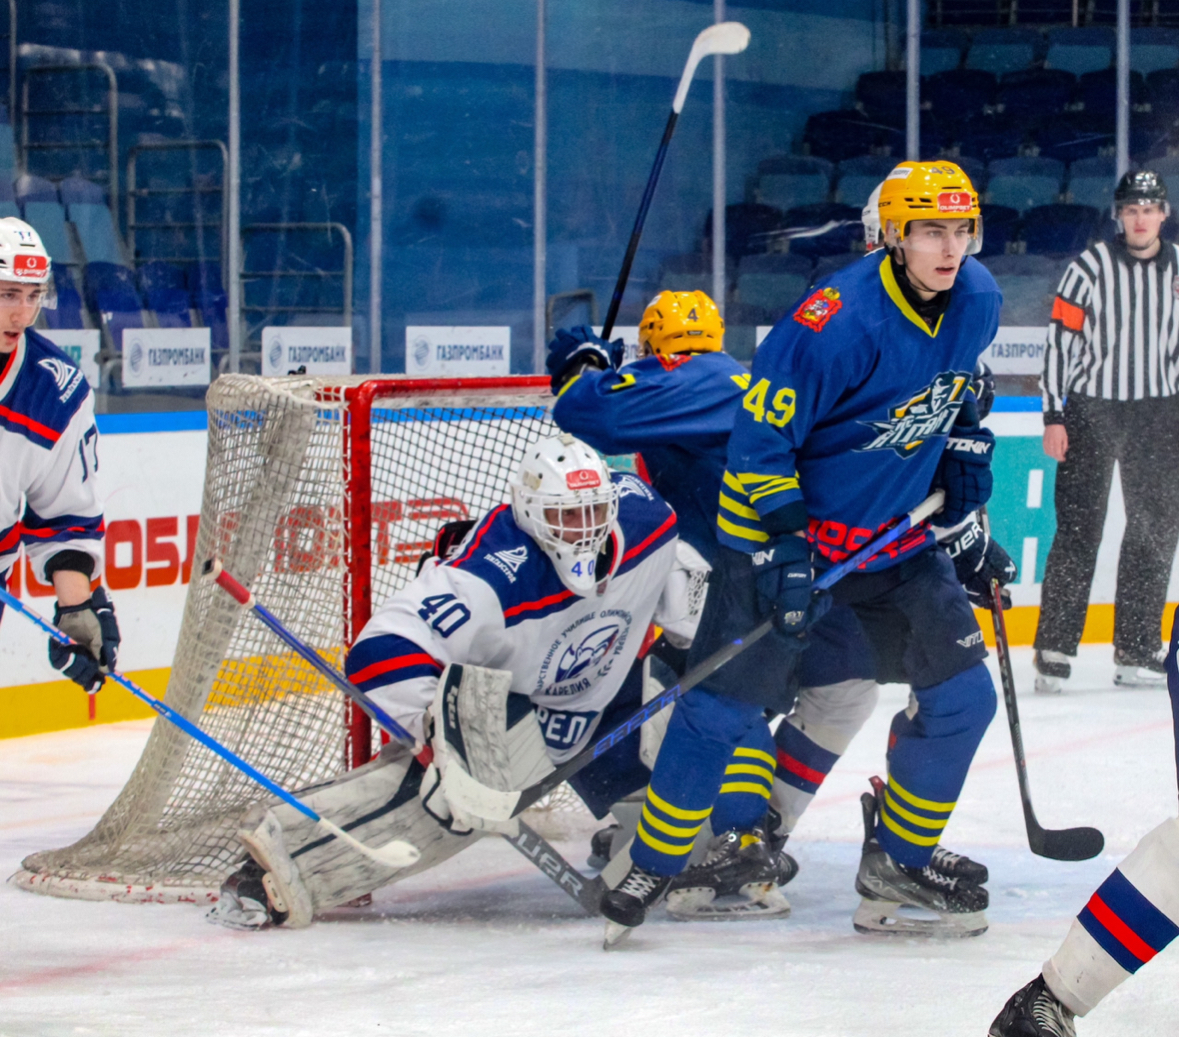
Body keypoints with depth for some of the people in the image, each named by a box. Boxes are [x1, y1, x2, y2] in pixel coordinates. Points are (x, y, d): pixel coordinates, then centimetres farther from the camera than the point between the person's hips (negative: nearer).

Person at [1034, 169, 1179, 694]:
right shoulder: (1090, 268, -6)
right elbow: (1059, 342, -6)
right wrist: (1053, 418, -10)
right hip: (1089, 409, -4)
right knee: (1079, 529, -5)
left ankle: (1136, 650, 13)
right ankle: (1054, 650, -2)